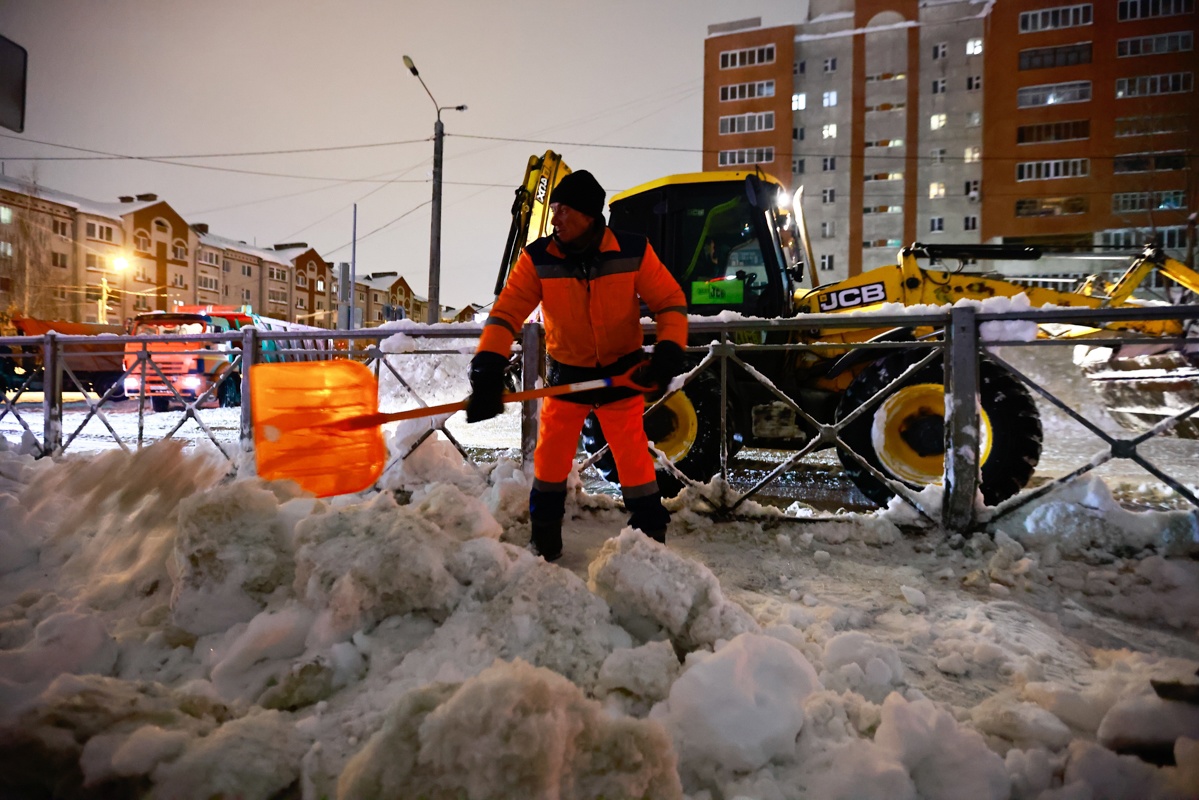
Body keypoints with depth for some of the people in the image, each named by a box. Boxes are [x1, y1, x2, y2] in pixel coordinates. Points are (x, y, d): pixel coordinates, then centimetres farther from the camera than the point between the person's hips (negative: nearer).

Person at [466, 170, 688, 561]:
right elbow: (506, 312, -22)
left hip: (622, 372, -1)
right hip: (566, 374, 2)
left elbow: (670, 301, -9)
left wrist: (669, 349, -25)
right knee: (550, 458, 8)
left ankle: (650, 538, 22)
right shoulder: (537, 258, -16)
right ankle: (544, 539, 29)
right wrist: (487, 370, -35)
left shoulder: (634, 252, -16)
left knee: (634, 459, 3)